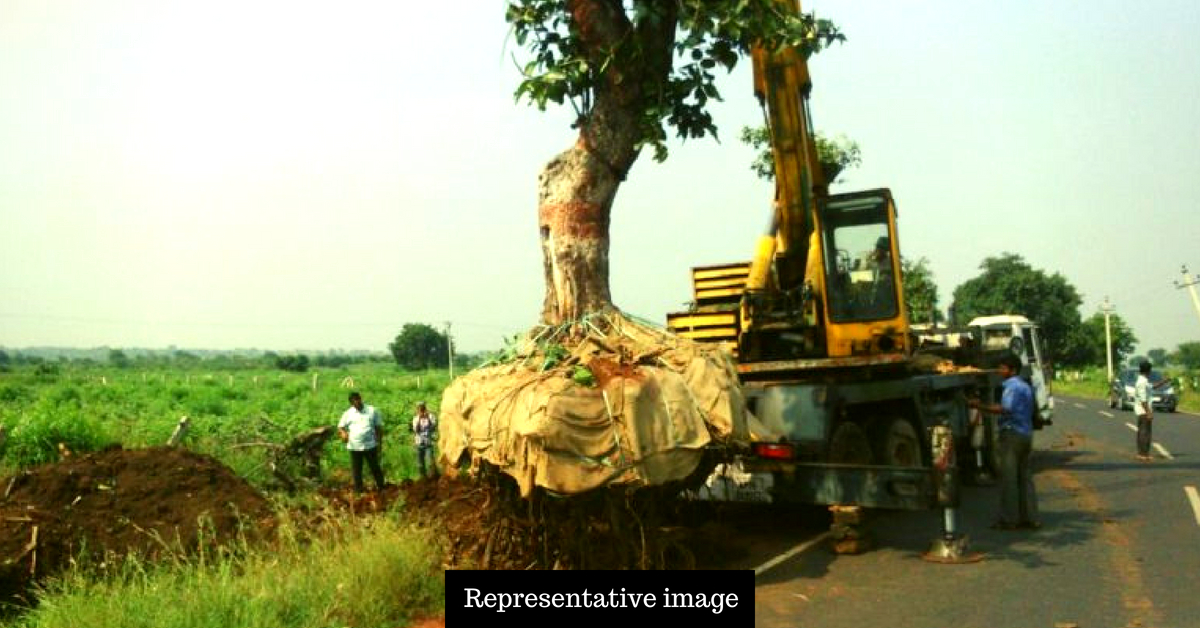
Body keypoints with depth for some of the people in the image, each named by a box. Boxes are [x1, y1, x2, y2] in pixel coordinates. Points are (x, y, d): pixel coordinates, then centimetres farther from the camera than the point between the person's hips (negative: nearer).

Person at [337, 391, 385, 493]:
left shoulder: (372, 411, 5)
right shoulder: (348, 413, 6)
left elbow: (379, 427, 7)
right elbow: (340, 427, 7)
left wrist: (380, 442, 3)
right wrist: (343, 433, -16)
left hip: (370, 446, -1)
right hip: (354, 447, 1)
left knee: (375, 467, 5)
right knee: (356, 469, 8)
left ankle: (381, 487, 18)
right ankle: (358, 489, 19)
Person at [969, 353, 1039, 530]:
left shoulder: (1013, 387, -13)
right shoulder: (1025, 386, 19)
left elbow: (1005, 409, -27)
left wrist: (980, 406, -29)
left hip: (1012, 434, -10)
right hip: (1026, 434, 10)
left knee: (1008, 478, -6)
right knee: (1025, 477, 11)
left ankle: (1009, 519, -4)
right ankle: (1030, 517, 13)